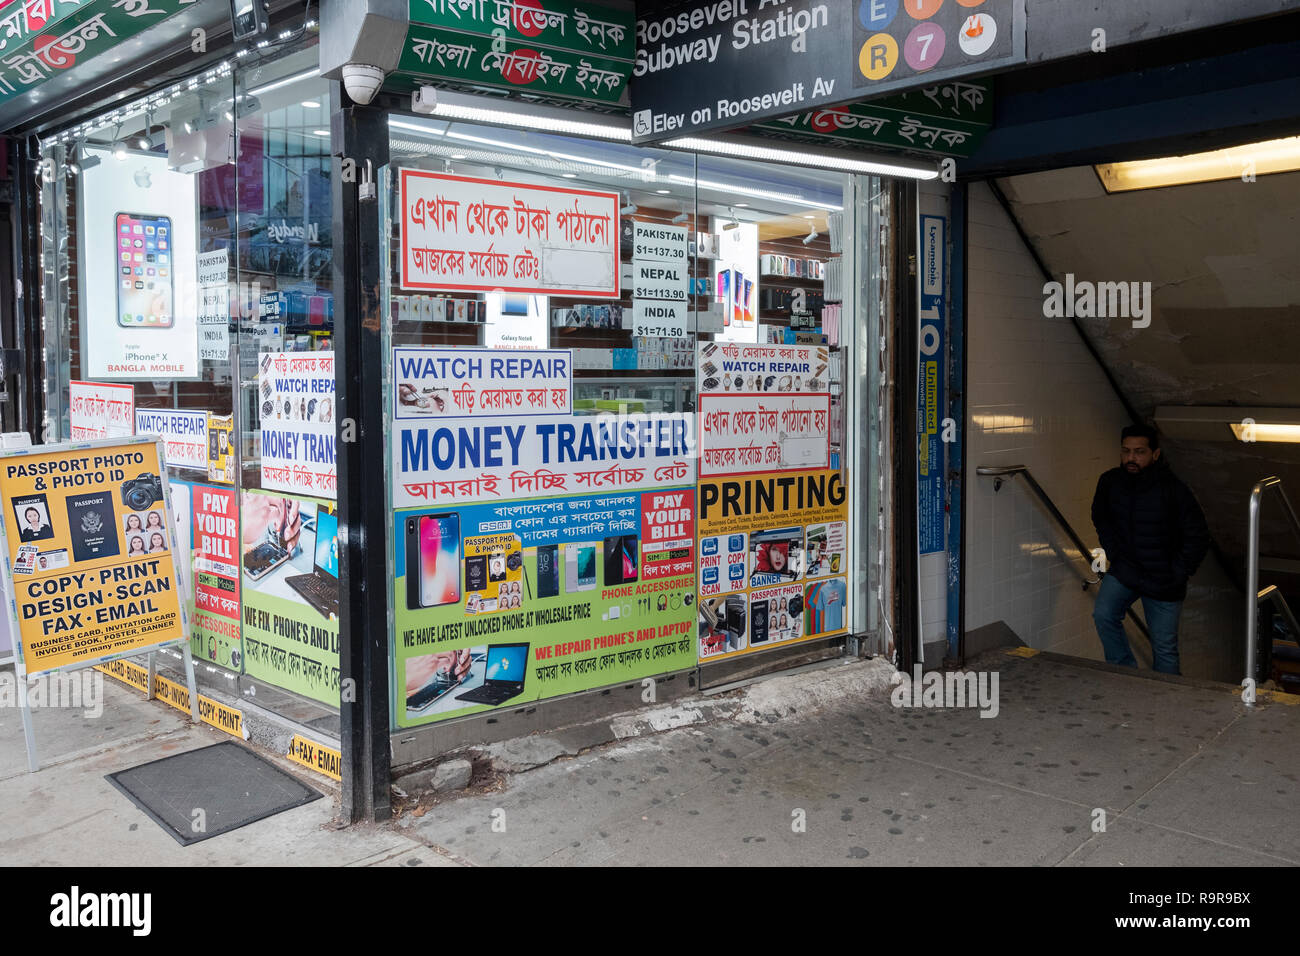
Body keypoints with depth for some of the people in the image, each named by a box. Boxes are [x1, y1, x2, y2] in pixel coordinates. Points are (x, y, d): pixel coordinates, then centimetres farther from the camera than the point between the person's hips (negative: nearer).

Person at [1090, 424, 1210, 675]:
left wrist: (1177, 575, -8)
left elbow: (1198, 538, -8)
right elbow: (1100, 519, 16)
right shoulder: (1110, 482, -6)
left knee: (1165, 648, 5)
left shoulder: (1174, 491, -17)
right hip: (1124, 570, 3)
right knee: (1103, 616, -19)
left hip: (1163, 581, -3)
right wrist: (1113, 554, 7)